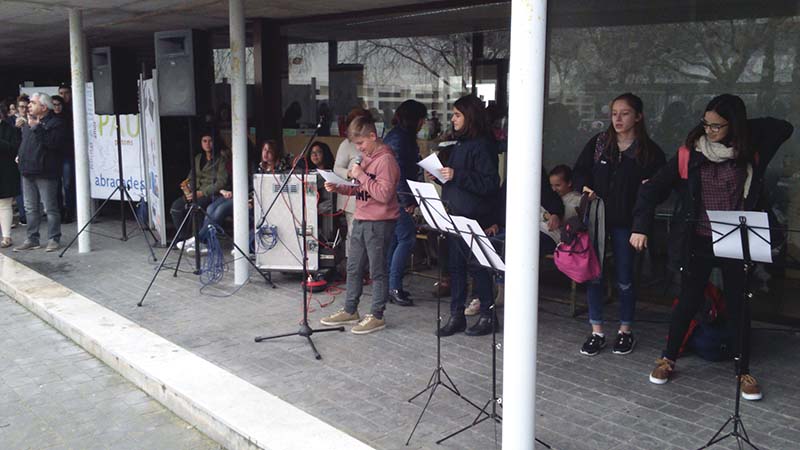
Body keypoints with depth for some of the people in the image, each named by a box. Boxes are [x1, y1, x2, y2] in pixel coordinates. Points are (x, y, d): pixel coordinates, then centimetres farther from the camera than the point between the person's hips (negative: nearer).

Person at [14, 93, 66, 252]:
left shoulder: (55, 123, -7)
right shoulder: (29, 121, 18)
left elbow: (53, 143, -23)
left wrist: (36, 127, -20)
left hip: (45, 172, -8)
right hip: (27, 171, 8)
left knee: (50, 208, -3)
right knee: (30, 209, 12)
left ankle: (53, 239, 4)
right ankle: (32, 239, 18)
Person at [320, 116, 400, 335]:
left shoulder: (385, 160, -15)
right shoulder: (365, 157, 14)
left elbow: (384, 194, -22)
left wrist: (361, 176, -20)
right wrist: (338, 188, 5)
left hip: (379, 223, -9)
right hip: (360, 220, 9)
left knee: (377, 270, 1)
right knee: (353, 267, 15)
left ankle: (377, 316, 11)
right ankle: (350, 311, 27)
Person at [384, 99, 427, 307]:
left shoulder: (400, 136, 18)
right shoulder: (399, 138, -14)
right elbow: (399, 172, -20)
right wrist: (408, 200, -17)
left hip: (396, 198, 11)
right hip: (397, 198, -11)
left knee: (394, 239, 12)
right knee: (407, 238, -9)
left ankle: (391, 286, 18)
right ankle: (394, 286, -6)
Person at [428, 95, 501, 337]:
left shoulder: (483, 145, -14)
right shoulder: (461, 143, 14)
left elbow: (490, 183, -21)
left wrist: (456, 176, -23)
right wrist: (440, 172, 6)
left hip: (473, 217, -9)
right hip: (454, 214, 9)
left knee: (476, 266, 1)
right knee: (455, 265, 12)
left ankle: (488, 315, 15)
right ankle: (456, 315, 20)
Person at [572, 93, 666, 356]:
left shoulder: (650, 151, -2)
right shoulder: (599, 143, 4)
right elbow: (580, 170, 12)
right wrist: (585, 187, -8)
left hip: (625, 221, -2)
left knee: (625, 279, 7)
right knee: (593, 275, 3)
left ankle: (625, 330, 25)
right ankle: (597, 332, 16)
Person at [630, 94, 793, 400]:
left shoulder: (750, 152, -3)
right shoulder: (690, 153, -6)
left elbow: (784, 128, 9)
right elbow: (653, 189, -5)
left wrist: (743, 128, -2)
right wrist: (641, 227, -14)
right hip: (698, 242, -1)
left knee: (737, 305, 8)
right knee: (688, 301, 9)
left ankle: (744, 372, 21)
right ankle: (668, 359, 26)